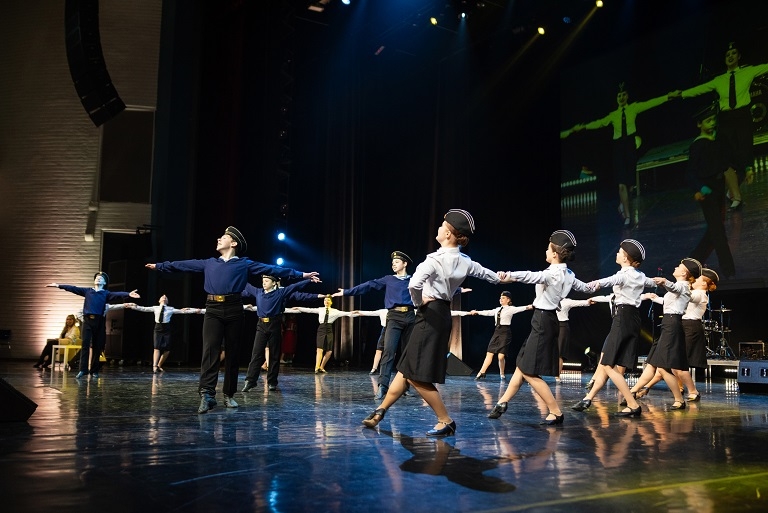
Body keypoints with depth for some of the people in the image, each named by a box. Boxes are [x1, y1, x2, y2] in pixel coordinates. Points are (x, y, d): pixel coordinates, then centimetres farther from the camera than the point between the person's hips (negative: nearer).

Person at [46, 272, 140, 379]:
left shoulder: (106, 293, 8)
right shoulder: (87, 290, 15)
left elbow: (117, 294, -8)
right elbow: (73, 288, 11)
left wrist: (128, 294, -27)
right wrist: (59, 286, 4)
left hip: (99, 321, 0)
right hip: (87, 320, 0)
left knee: (97, 346, 3)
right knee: (85, 344, -8)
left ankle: (94, 371, 11)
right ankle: (83, 370, -9)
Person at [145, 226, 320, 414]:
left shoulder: (245, 264, 9)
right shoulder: (208, 263, 19)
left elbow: (272, 269, 3)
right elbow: (183, 264, 27)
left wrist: (301, 274, -2)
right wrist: (159, 266, 32)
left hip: (234, 310, -1)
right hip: (213, 310, 2)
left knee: (232, 353, 3)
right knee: (210, 350, -11)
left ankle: (229, 395, 12)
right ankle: (207, 395, -18)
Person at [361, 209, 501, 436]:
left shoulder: (435, 259, -18)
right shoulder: (465, 262, 5)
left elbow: (414, 284, -33)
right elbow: (484, 272, 24)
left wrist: (419, 302, -11)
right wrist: (500, 277, 46)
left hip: (430, 315, -9)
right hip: (443, 314, 9)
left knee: (416, 375, -1)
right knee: (405, 368, 14)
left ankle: (446, 421, 4)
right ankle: (381, 411, 23)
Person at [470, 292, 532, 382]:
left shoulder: (510, 309, -3)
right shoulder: (498, 309, 15)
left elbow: (519, 309, -19)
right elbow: (488, 312, 25)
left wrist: (528, 307, -38)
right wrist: (477, 312, 33)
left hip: (505, 332, -6)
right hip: (497, 331, 6)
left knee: (501, 356, -10)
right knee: (489, 353, 4)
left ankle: (502, 374, 10)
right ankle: (482, 373, 8)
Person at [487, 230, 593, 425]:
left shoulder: (552, 273, -18)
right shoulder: (567, 274, 9)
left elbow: (533, 276, -39)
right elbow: (583, 286, 29)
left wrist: (510, 276, -55)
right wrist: (592, 287, 53)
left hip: (543, 321, -10)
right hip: (546, 320, 10)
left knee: (529, 372, -4)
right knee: (522, 365, 14)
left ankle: (556, 412, 1)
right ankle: (502, 403, 22)